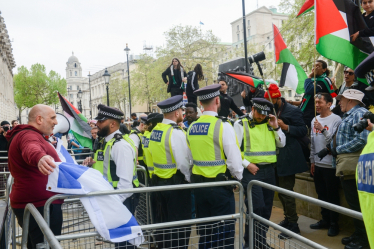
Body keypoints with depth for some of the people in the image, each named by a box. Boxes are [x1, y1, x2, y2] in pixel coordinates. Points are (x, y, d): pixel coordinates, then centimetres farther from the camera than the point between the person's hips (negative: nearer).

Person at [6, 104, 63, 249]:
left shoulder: (25, 134, 20)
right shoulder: (28, 135, -15)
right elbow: (31, 150, -41)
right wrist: (40, 158, -61)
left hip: (31, 203, 11)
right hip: (41, 205, -11)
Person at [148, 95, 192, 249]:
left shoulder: (155, 130, 6)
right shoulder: (176, 132, -19)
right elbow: (183, 162, -21)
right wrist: (188, 179, -6)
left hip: (159, 181, 8)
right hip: (176, 183, -8)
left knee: (163, 220, 19)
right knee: (180, 224, 2)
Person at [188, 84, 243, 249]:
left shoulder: (192, 127, 3)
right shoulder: (223, 125, -15)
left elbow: (190, 158, 8)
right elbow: (234, 158, -15)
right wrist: (237, 177, 1)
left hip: (199, 184, 6)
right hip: (220, 185, -6)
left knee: (204, 229, 17)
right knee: (224, 230, 6)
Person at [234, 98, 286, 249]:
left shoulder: (269, 123, 11)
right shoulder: (241, 124, -3)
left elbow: (282, 144, 10)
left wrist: (276, 127, -2)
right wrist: (247, 164, -14)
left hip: (269, 170, 5)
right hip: (251, 171, -5)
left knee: (266, 208, 11)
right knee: (256, 207, -10)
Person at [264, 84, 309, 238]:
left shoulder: (293, 111, -9)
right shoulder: (273, 111, 12)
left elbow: (303, 130, -13)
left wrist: (285, 127, -24)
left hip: (287, 158, -8)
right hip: (276, 157, 8)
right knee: (281, 190, 16)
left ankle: (293, 225, 5)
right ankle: (288, 218, 31)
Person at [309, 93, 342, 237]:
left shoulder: (336, 120, -10)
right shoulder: (315, 120, 11)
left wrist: (323, 129, -24)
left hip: (330, 165, -7)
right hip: (317, 164, 7)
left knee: (332, 196, 3)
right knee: (321, 194, 15)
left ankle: (334, 223, 15)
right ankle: (325, 220, 29)